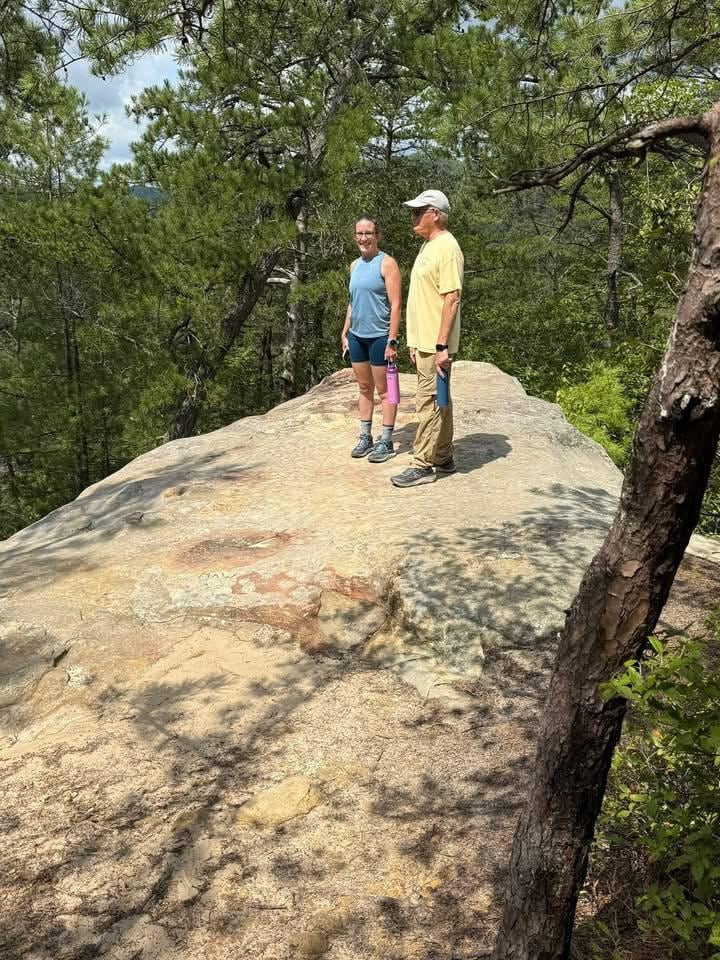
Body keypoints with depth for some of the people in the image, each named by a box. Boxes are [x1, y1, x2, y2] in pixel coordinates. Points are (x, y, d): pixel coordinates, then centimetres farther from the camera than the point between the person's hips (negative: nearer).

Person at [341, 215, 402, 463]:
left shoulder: (387, 263, -10)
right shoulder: (355, 265, 11)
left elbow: (396, 304, -14)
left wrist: (392, 341, -19)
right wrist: (345, 332, 13)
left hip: (379, 336, -7)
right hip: (356, 336, 7)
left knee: (384, 390, 2)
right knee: (364, 388, 13)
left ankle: (386, 442, 9)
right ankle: (365, 437, 22)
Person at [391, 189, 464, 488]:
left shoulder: (447, 248, -15)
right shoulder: (428, 246, 16)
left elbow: (452, 299, -21)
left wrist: (442, 346, -24)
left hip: (435, 345, -10)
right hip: (423, 341, 10)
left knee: (428, 402, -6)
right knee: (438, 400, 15)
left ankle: (423, 466, 1)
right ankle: (443, 458, 24)